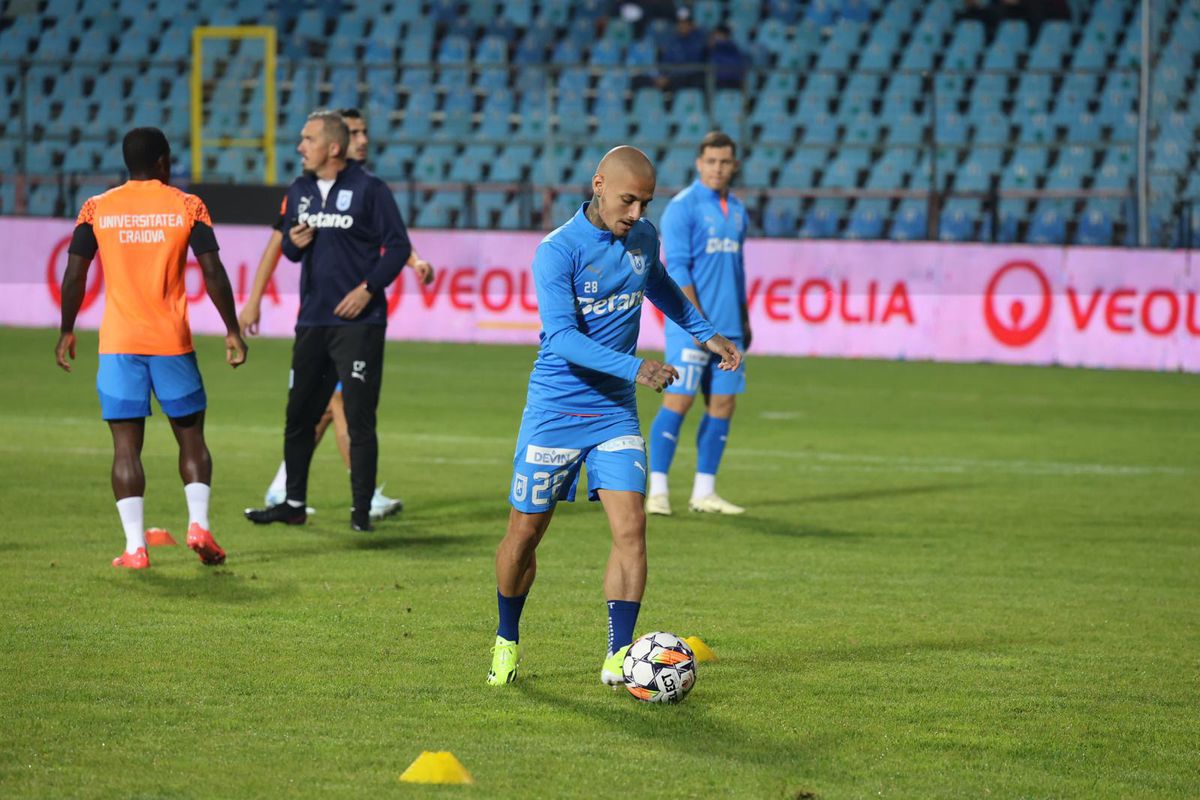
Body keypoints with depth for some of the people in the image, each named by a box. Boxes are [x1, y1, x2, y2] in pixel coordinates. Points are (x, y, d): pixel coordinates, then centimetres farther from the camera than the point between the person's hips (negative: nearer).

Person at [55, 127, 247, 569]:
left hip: (118, 344, 0)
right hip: (173, 341, 0)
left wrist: (66, 332, 12)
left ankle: (134, 547, -6)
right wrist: (232, 330, 4)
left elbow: (74, 275, 1)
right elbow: (213, 272, -3)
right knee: (190, 436, 13)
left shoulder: (96, 209, 3)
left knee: (126, 445, 2)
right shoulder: (187, 207, 1)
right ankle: (199, 523, -4)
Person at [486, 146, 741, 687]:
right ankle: (507, 642, 27)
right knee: (525, 534, 5)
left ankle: (618, 658, -8)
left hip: (616, 413, 4)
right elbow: (562, 338, -27)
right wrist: (634, 369, -37)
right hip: (555, 412, -4)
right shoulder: (557, 251, -17)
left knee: (631, 529, -11)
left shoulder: (642, 237, 2)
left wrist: (705, 334, 28)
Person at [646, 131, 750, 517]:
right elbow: (676, 268, -13)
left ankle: (704, 492, 10)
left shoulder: (737, 210, 14)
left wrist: (744, 321, 18)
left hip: (728, 328, 7)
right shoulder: (682, 207, -7)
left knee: (722, 404, 5)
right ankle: (657, 490, -5)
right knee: (678, 400, -9)